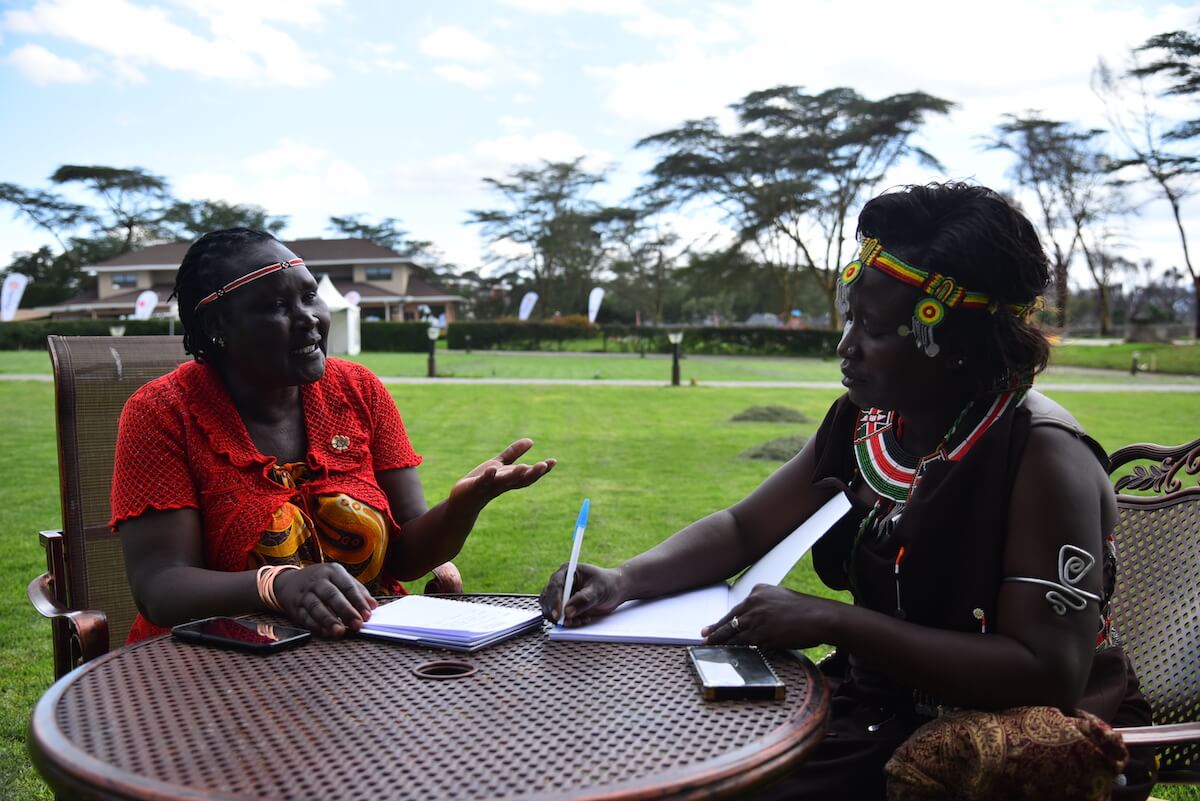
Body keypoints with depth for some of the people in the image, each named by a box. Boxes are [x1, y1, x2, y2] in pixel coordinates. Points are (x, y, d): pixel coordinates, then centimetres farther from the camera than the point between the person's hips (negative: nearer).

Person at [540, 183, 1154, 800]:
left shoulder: (1044, 455, -22)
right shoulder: (861, 422, -2)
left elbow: (1049, 678, -27)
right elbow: (743, 529, 6)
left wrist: (832, 621, -31)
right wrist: (625, 579, -12)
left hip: (1024, 739, -5)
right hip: (884, 707, 6)